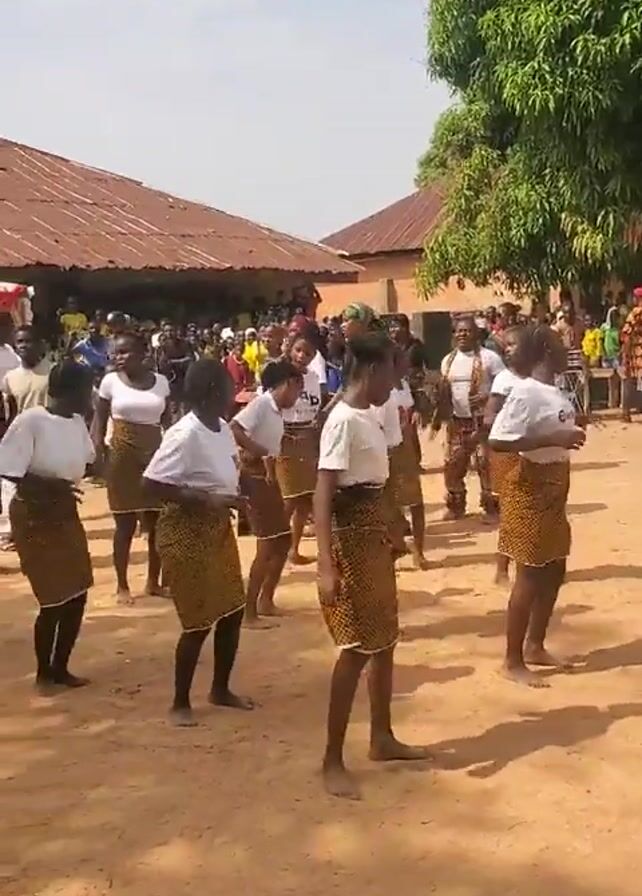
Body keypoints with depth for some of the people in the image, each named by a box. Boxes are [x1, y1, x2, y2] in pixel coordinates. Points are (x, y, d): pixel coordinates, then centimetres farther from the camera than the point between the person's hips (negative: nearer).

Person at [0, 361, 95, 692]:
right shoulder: (30, 421, -22)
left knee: (77, 595, 10)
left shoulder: (77, 422, -1)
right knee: (54, 599, -2)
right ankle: (43, 672, 22)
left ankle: (60, 668, 29)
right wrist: (48, 486, -28)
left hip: (66, 513, 7)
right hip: (34, 517, -7)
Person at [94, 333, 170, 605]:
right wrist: (98, 454, -9)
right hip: (123, 454, -3)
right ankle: (122, 585, 15)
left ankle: (153, 581, 23)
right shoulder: (110, 381, -3)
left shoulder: (161, 381, 3)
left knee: (158, 522, 7)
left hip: (155, 453, 3)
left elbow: (167, 420, 10)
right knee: (125, 524, 3)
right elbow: (100, 420, 0)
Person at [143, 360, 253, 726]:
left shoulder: (224, 429, 2)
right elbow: (153, 484, -25)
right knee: (199, 621, 0)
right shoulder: (185, 434, -24)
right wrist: (207, 500, -27)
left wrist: (237, 497, -2)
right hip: (186, 533, -9)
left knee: (233, 611, 15)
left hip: (218, 528, 9)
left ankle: (221, 689, 34)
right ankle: (181, 702, 19)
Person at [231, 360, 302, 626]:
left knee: (283, 540, 15)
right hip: (254, 475, -9)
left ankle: (265, 601, 27)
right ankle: (249, 613, 3)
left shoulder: (277, 411, 10)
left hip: (268, 475, 9)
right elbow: (234, 430, -27)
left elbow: (272, 446, 9)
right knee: (267, 546, -6)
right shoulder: (262, 403, -16)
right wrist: (262, 454, -21)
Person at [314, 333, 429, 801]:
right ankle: (333, 761, 7)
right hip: (352, 538, -9)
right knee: (357, 649, -3)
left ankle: (382, 738, 31)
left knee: (385, 640, 17)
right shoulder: (344, 421, -19)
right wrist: (326, 566, -28)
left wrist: (388, 535, 22)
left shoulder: (368, 417, 8)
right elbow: (323, 494, -23)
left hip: (375, 535, 9)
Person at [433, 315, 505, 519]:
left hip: (483, 421, -5)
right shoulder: (448, 360, 8)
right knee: (452, 464, 8)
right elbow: (444, 392, 14)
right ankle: (455, 506, 22)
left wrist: (487, 398, -26)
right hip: (457, 422, 5)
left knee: (487, 464, -4)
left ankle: (491, 506, 7)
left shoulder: (489, 357, -9)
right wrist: (439, 416, 7)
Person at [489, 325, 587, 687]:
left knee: (554, 572, 17)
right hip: (531, 489, -9)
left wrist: (571, 436, 4)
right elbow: (498, 441, -27)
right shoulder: (527, 392, -20)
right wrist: (553, 439, -28)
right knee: (530, 576, -2)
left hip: (553, 489, 10)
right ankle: (513, 661, 9)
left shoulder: (555, 391, 8)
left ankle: (535, 646, 31)